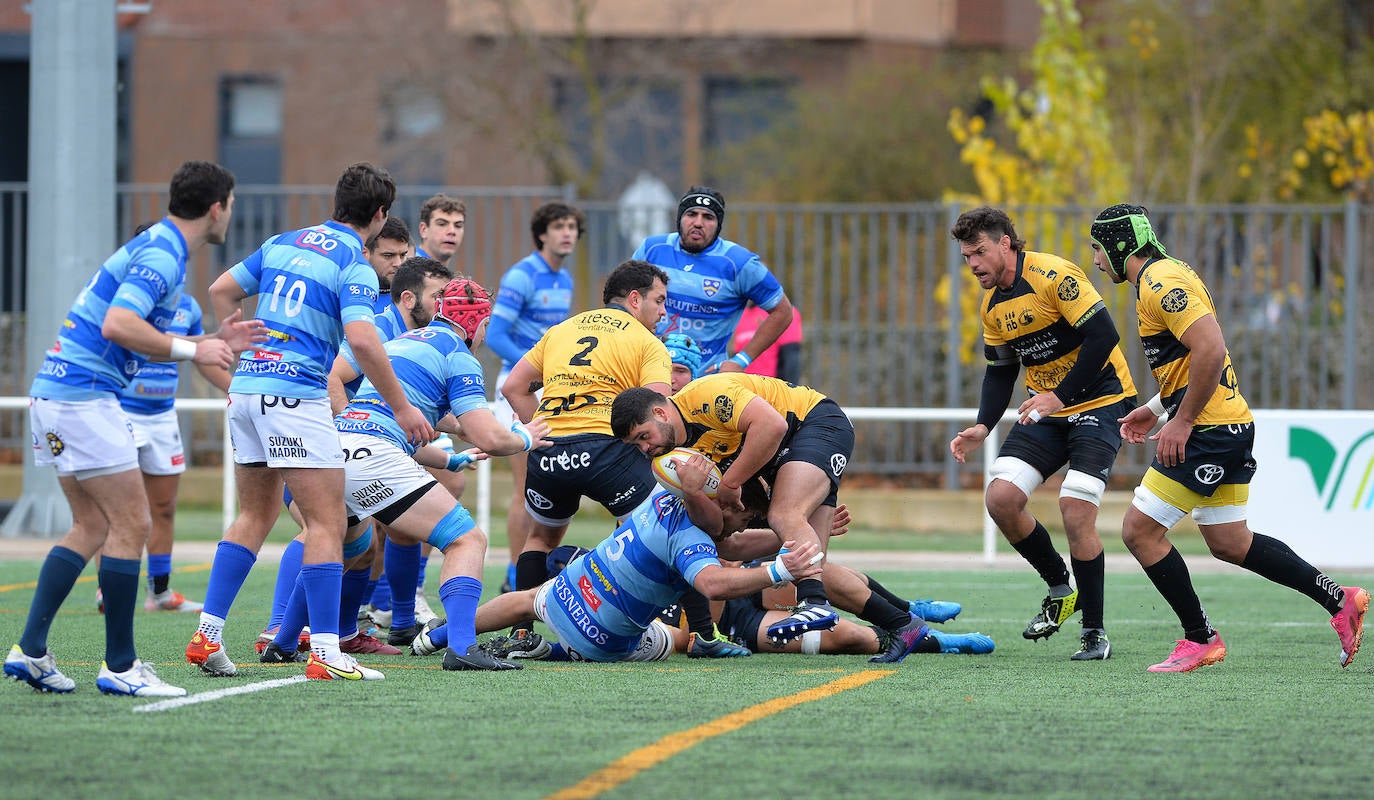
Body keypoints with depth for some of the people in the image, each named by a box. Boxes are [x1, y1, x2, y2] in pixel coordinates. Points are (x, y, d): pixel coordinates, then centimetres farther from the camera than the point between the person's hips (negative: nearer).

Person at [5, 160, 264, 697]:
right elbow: (117, 327, -26)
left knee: (92, 527, 13)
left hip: (55, 392, 10)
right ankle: (120, 667, -3)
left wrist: (214, 342, 18)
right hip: (84, 396, -10)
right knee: (131, 525, -5)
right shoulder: (161, 257, -14)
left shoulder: (158, 250, 18)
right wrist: (191, 350, -17)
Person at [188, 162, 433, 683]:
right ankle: (325, 654, -12)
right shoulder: (354, 267, -8)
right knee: (327, 522, -5)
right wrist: (402, 408, -14)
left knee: (255, 516, 18)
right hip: (295, 395, -8)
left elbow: (221, 291, 19)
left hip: (246, 386, 8)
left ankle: (207, 636, 13)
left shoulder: (283, 243, 15)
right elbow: (361, 340, -20)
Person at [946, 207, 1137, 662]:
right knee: (1001, 499, -8)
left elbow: (1103, 337, -23)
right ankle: (1060, 589, 14)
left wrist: (1060, 395, -24)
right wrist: (982, 427, 0)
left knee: (1075, 510, -18)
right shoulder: (991, 303, 7)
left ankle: (1095, 632, -5)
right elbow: (1000, 371, 15)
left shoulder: (1052, 276, -18)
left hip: (1099, 402, -8)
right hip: (1047, 408, 8)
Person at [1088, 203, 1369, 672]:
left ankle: (1200, 638, 0)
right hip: (1230, 425, 10)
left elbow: (1211, 351, -26)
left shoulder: (1161, 283, -15)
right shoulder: (1161, 279, 18)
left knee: (1139, 530, -6)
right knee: (1229, 544, 14)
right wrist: (1155, 409, 23)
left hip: (1208, 431, -10)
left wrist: (1181, 421, -22)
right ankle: (1339, 601, 15)